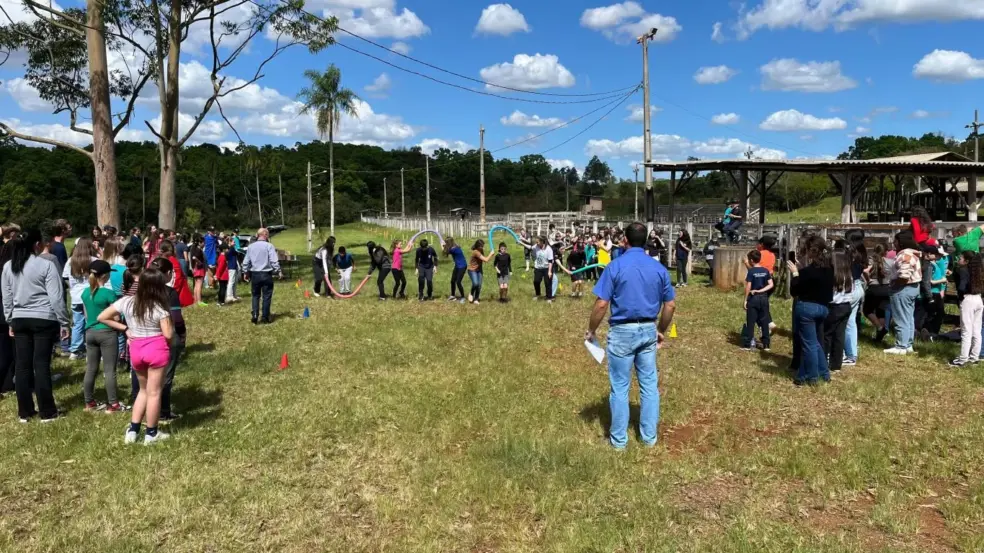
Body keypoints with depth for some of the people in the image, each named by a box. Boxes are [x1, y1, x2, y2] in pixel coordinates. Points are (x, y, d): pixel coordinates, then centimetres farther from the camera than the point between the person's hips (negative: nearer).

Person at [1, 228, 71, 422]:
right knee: (41, 365, -2)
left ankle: (25, 412, 16)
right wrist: (64, 322, -5)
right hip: (44, 320, -5)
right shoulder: (46, 265, -10)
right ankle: (47, 412, 5)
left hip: (19, 320, 5)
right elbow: (56, 297, -11)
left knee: (22, 365, 9)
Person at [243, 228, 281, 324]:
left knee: (255, 296, 13)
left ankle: (255, 316, 5)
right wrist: (277, 271, -2)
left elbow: (246, 262, 9)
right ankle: (265, 318, 8)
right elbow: (274, 261, -13)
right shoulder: (269, 246, -8)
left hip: (254, 274, 4)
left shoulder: (251, 246, 5)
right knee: (267, 296, 5)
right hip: (266, 274, -3)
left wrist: (246, 272, 21)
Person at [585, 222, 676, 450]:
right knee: (649, 384, 14)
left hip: (622, 331, -4)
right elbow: (670, 305, 6)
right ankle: (649, 436, 24)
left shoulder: (615, 266, -11)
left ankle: (619, 439, 17)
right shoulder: (659, 268, 2)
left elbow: (601, 304, -15)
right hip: (648, 331, 4)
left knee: (620, 387, 7)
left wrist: (591, 330, -1)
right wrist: (661, 331, 20)